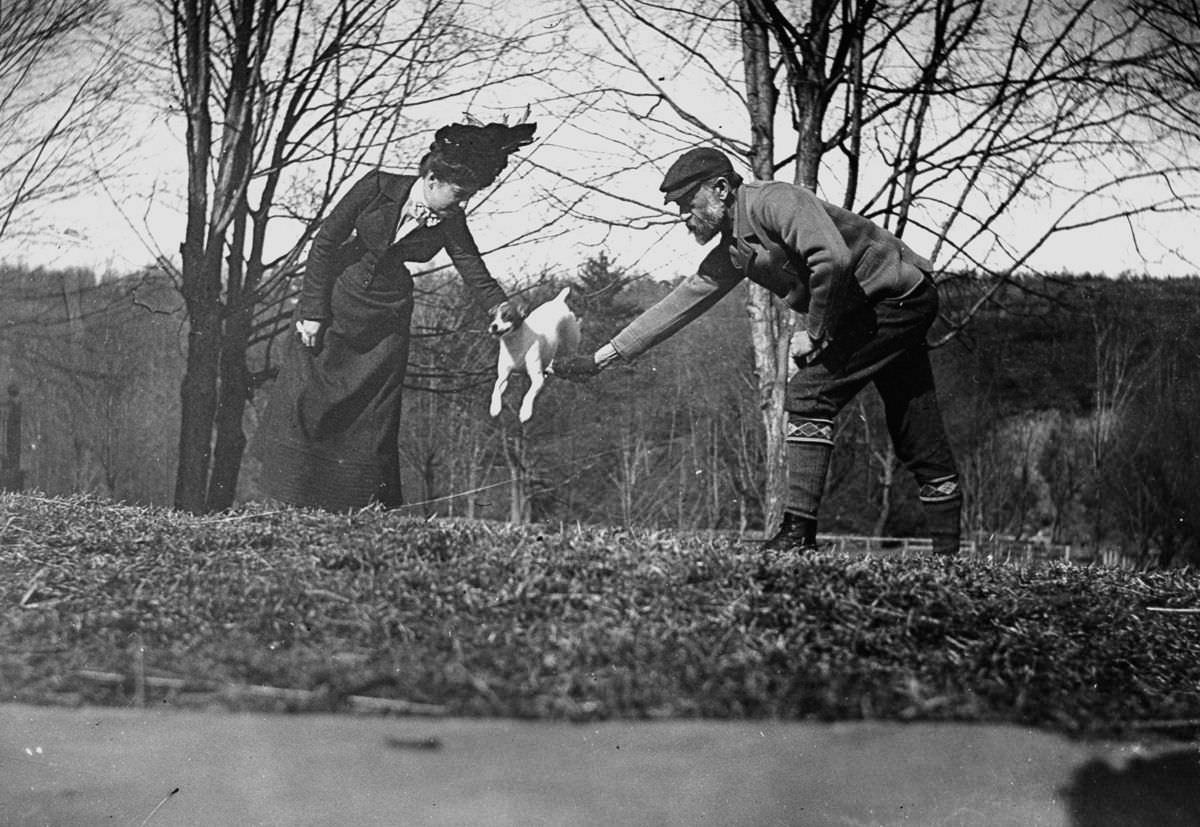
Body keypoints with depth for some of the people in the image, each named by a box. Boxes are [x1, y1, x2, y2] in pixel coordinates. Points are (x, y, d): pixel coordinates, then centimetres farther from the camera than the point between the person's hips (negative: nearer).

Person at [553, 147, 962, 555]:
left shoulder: (775, 201, -19)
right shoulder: (731, 253, 9)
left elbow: (833, 259, -31)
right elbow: (679, 305, 11)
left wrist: (813, 331, -18)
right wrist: (601, 358, 8)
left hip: (901, 291, -9)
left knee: (809, 393, -15)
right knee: (916, 437, 9)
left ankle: (798, 532, -16)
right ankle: (947, 548, 12)